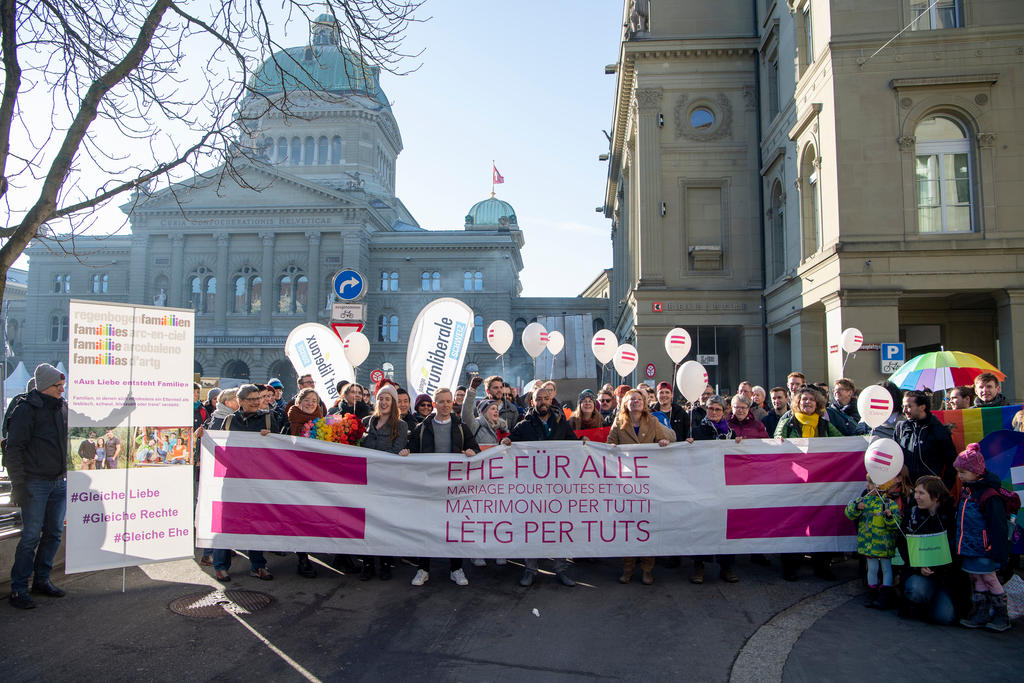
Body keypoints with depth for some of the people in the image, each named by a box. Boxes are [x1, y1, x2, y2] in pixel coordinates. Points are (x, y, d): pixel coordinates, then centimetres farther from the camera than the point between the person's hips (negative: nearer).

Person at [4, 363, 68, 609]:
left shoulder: (62, 407, 9)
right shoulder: (27, 409, -9)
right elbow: (13, 449, -10)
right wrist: (19, 485, -13)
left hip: (60, 482, 6)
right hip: (35, 483, -6)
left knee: (54, 533, 10)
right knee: (31, 537, -4)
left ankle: (42, 580, 24)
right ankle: (18, 589, 7)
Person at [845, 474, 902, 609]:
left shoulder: (890, 503, -10)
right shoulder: (863, 500, 2)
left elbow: (896, 524, -12)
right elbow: (849, 514, -1)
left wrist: (890, 517, -31)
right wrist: (856, 507, -19)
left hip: (884, 543, -4)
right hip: (868, 543, 4)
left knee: (886, 568, 9)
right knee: (872, 568, 15)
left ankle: (885, 596, 18)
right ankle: (872, 595, 26)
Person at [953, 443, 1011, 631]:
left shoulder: (989, 495, -20)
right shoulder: (966, 490, 8)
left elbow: (998, 527, -18)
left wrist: (999, 553, -18)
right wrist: (959, 543, 23)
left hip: (983, 550, -8)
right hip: (968, 548, 8)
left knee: (990, 580, 4)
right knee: (977, 580, 15)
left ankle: (1001, 615, 19)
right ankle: (981, 613, 23)